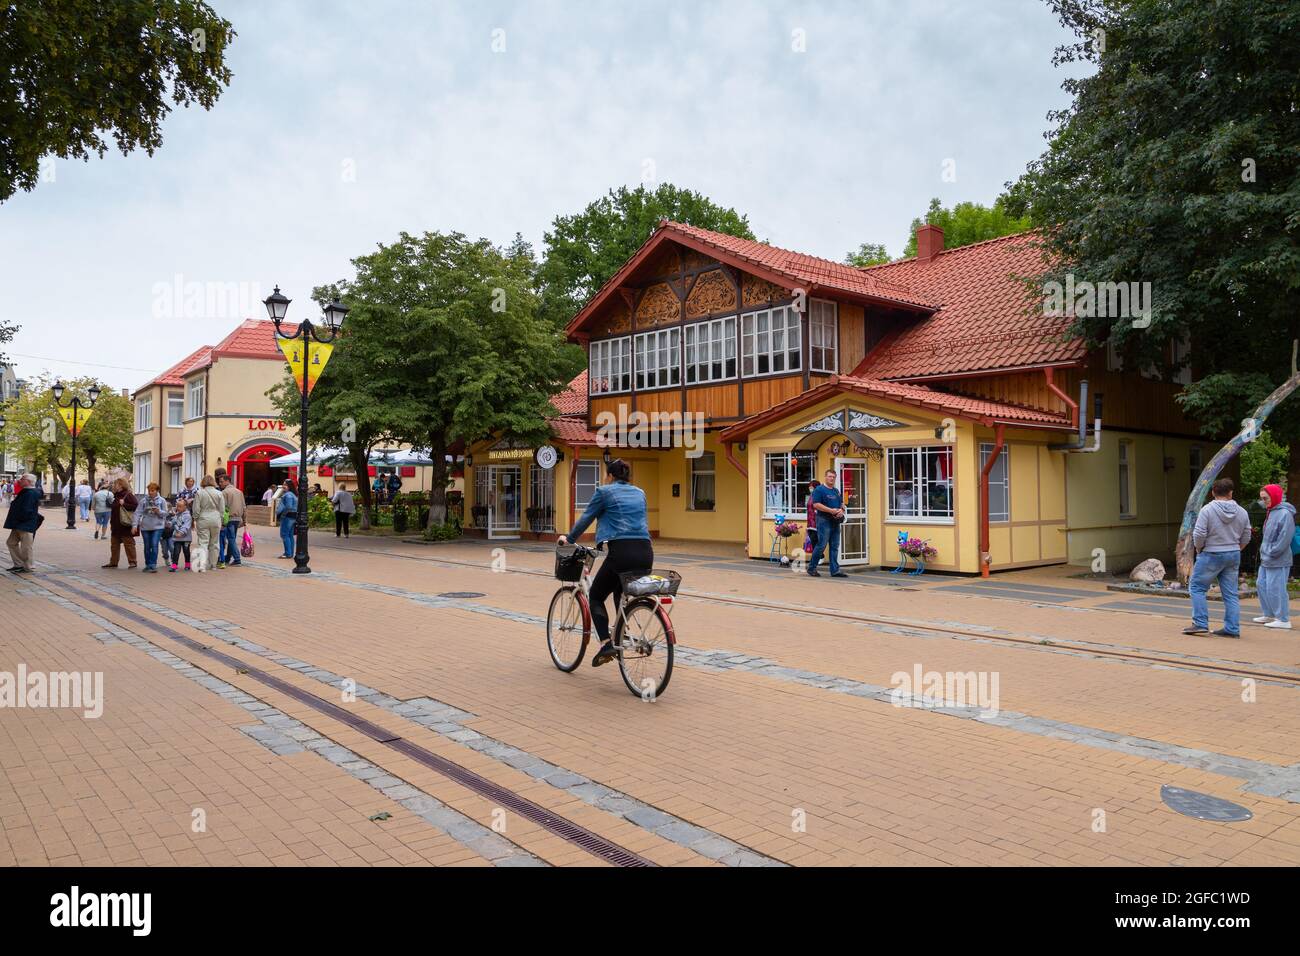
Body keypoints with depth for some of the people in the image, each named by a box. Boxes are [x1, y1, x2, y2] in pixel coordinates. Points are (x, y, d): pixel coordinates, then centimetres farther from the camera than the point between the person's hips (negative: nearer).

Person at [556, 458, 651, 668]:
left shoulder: (604, 491, 6)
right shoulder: (639, 493, 21)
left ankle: (606, 645, -5)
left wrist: (569, 538, 27)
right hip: (645, 553, 6)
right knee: (620, 593, 30)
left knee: (595, 597, 11)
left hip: (622, 552, -6)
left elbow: (586, 518, 12)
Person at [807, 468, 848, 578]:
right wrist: (831, 510, -19)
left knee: (834, 547, 6)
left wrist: (841, 510, 0)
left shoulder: (836, 491, 19)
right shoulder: (819, 490, -6)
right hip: (824, 521, -7)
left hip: (835, 521, 8)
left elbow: (841, 503, 24)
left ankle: (835, 570, 8)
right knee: (821, 545, -8)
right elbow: (816, 504, -15)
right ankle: (811, 568, 4)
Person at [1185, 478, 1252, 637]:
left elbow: (1199, 534, -16)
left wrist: (1199, 549, 1)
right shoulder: (1242, 512, 3)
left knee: (1197, 588, 4)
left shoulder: (1207, 510, -13)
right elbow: (1246, 538, 9)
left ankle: (1200, 623, -2)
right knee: (1230, 593, 9)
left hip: (1211, 556, -5)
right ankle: (1232, 629, 11)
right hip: (1234, 557, 5)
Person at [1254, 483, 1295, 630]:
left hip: (1277, 562, -9)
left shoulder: (1285, 513, -16)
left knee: (1275, 589, -5)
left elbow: (1284, 539, -20)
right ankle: (1269, 615, 28)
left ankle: (1283, 619, 4)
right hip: (1266, 560, 10)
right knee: (1261, 585, 16)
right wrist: (1264, 552, 12)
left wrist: (1271, 554, -15)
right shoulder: (1272, 512, 11)